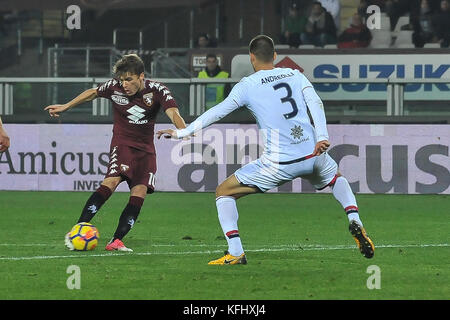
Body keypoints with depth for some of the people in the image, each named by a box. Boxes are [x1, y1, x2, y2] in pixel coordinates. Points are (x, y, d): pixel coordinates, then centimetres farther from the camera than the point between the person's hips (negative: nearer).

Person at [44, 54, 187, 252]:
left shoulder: (157, 90, -13)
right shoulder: (115, 87, -10)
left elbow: (172, 112, -28)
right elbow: (92, 93, 10)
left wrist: (184, 131, -48)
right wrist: (65, 107, 16)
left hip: (146, 148, 2)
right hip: (122, 142, -2)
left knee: (139, 193, -12)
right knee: (112, 181, -25)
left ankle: (116, 241, -7)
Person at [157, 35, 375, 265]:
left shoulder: (247, 86, 1)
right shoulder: (295, 75, 12)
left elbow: (217, 112, -1)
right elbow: (315, 103, -2)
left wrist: (181, 132, 6)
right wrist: (322, 138, -10)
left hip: (278, 164, -4)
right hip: (312, 154, 4)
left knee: (223, 193, 11)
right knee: (336, 178, 37)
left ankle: (235, 252, -5)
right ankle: (355, 223, 13)